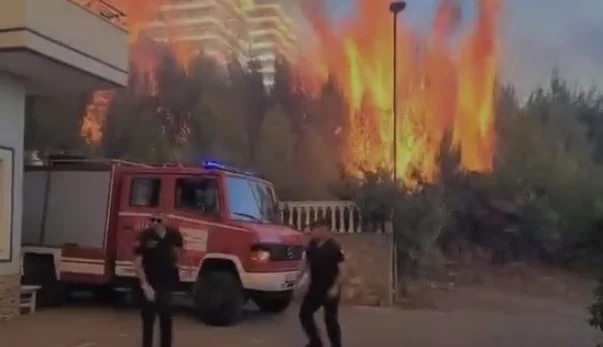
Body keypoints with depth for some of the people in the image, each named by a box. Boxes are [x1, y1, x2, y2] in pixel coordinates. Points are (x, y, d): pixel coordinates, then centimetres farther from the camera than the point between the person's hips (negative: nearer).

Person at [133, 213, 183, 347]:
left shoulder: (173, 236, -4)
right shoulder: (145, 237, -13)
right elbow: (137, 264, -13)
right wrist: (145, 285, -19)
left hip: (167, 284, 3)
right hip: (149, 284, -2)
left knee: (166, 319, 12)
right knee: (148, 320, 6)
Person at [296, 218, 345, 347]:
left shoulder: (334, 247, -16)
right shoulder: (311, 245, 4)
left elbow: (341, 269, -16)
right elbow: (306, 263, 16)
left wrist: (336, 287, -24)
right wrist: (299, 278, 8)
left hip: (330, 289, -7)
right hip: (315, 288, 7)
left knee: (330, 319, -3)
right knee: (304, 313, 10)